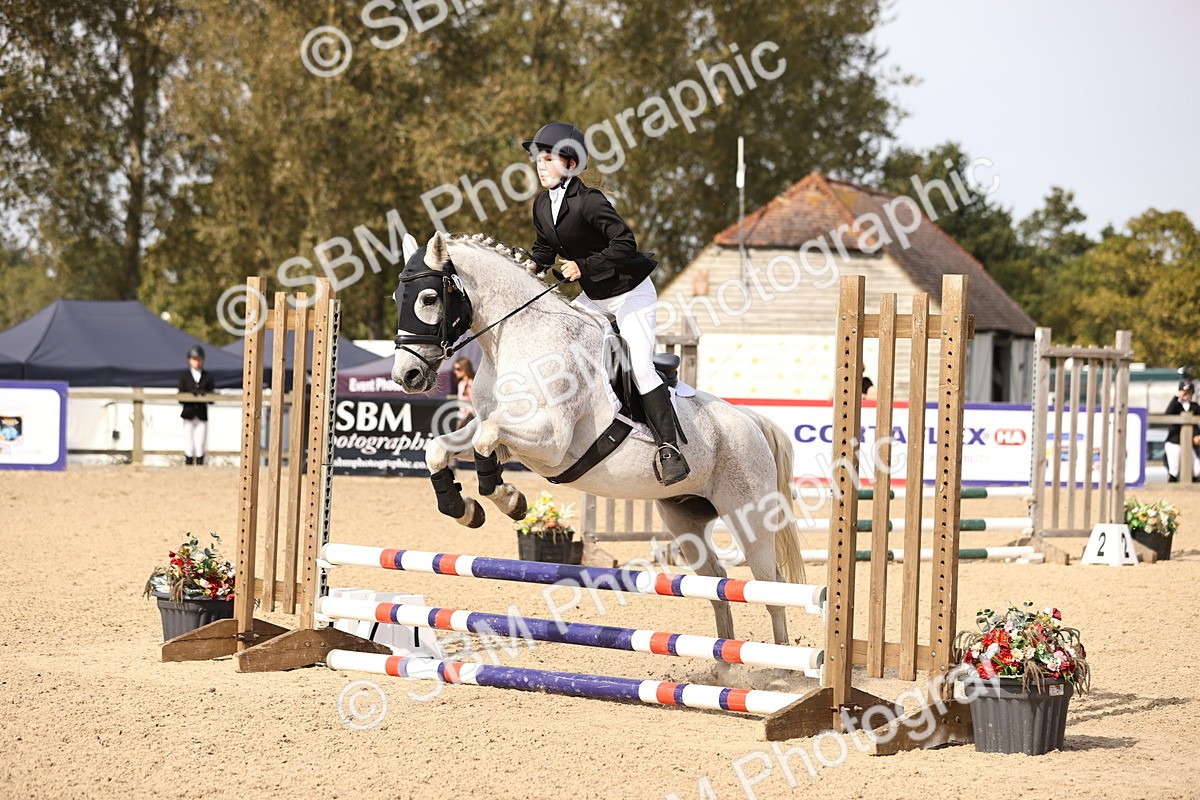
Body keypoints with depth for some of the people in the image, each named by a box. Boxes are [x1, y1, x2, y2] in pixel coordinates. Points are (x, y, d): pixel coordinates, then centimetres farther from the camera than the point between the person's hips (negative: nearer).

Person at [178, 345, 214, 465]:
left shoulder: (208, 377, 8)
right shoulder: (184, 376, 5)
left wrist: (204, 394, -17)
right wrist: (192, 394, -18)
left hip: (202, 415, 1)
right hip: (189, 415, -1)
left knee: (200, 447, -1)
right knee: (189, 447, -1)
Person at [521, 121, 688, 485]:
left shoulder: (589, 202, -24)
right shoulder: (542, 205, 1)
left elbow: (624, 243, -29)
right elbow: (545, 249, 15)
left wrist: (584, 266, -30)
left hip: (630, 292, -9)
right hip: (593, 297, 9)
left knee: (639, 366, -18)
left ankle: (669, 447, -17)